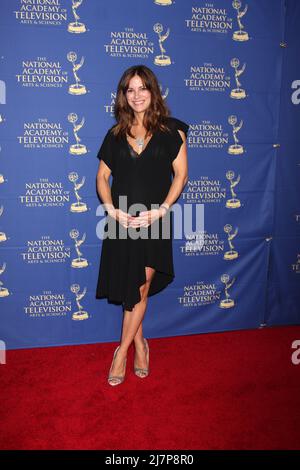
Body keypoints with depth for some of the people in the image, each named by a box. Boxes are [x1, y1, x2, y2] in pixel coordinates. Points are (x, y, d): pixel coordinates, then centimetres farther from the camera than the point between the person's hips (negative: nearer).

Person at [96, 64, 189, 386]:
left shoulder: (171, 130, 2)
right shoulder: (116, 134, 9)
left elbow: (180, 174, -2)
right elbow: (102, 176, 8)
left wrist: (159, 211, -13)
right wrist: (112, 209, -8)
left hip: (153, 220, -2)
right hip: (122, 221, 2)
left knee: (140, 288, 3)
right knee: (132, 289, 8)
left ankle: (122, 351, 19)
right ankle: (139, 344, 28)